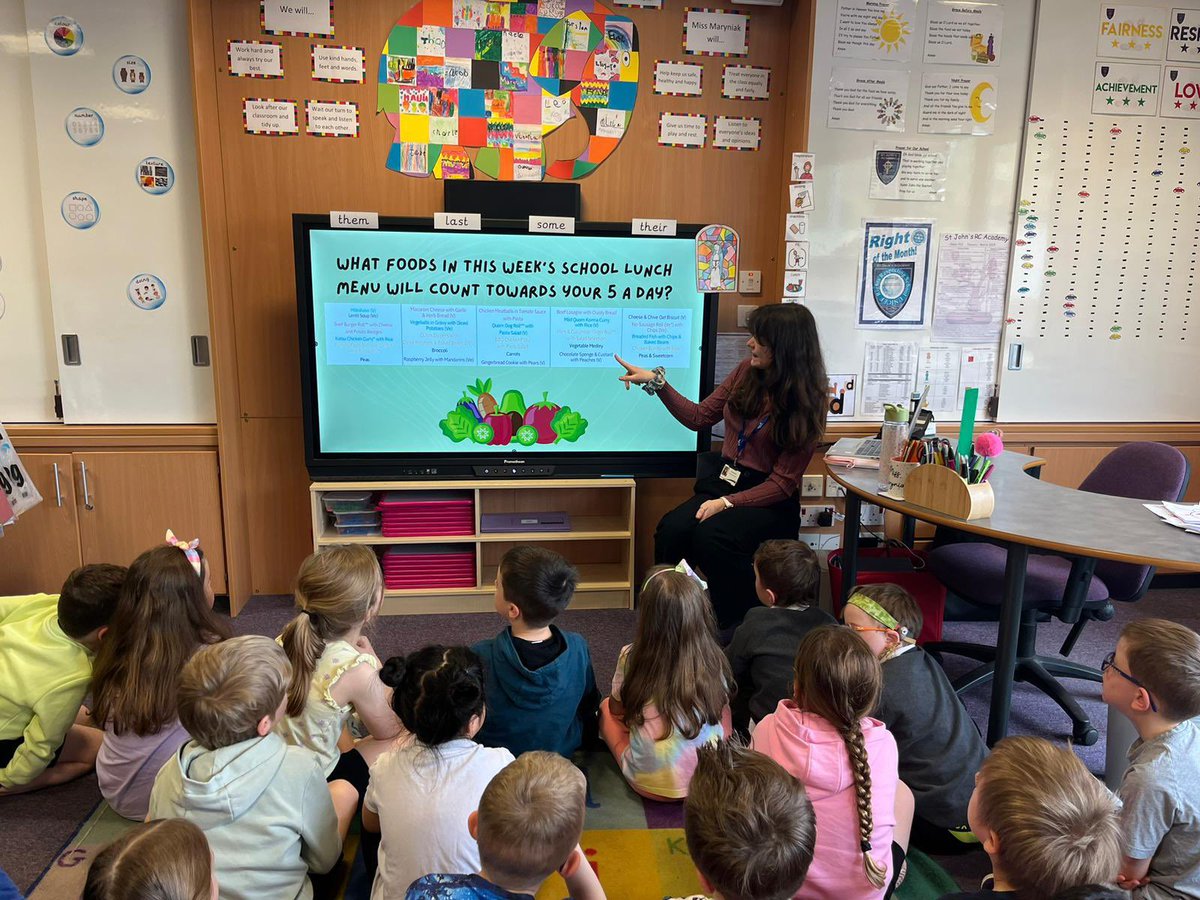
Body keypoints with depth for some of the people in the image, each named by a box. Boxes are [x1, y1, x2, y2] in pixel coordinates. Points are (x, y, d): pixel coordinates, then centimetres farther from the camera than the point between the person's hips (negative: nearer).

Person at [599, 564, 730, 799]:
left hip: (650, 784, -2)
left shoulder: (631, 658, -17)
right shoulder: (713, 660, -14)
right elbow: (722, 711, 4)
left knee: (606, 709, 19)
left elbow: (617, 709, 2)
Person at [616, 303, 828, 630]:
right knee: (671, 529, -25)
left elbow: (783, 482, -12)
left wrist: (726, 503, -22)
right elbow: (699, 417, 14)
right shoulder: (746, 373, 3)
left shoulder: (806, 402, -11)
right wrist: (657, 382, 4)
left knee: (710, 535, -32)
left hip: (770, 502, -4)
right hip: (723, 482, 5)